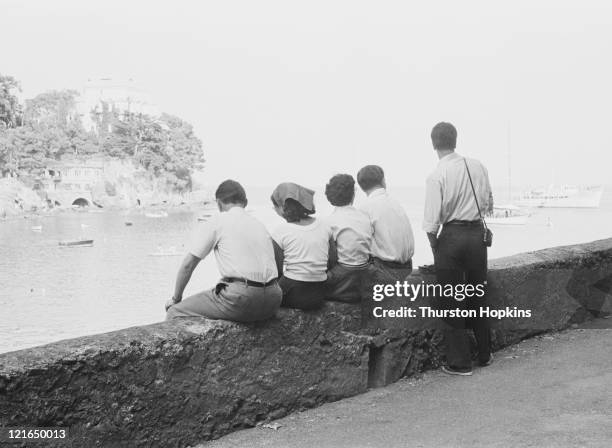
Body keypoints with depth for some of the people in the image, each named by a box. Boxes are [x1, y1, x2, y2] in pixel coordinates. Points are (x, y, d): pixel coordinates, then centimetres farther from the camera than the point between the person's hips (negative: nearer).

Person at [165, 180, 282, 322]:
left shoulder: (216, 221, 5)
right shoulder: (260, 225, 21)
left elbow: (188, 265, 5)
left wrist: (176, 298, 19)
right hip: (272, 302, 7)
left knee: (175, 312, 7)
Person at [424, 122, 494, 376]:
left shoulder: (437, 175, -13)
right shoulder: (477, 167, 2)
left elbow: (432, 220, -14)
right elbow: (488, 204, 11)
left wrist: (434, 246, 1)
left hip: (451, 236, -5)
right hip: (477, 233, 5)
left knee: (452, 301, 5)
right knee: (477, 295, 19)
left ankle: (460, 363, 11)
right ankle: (484, 354, 30)